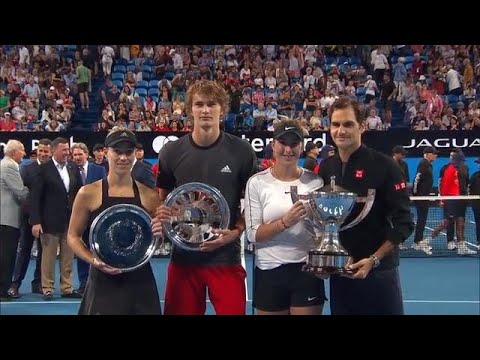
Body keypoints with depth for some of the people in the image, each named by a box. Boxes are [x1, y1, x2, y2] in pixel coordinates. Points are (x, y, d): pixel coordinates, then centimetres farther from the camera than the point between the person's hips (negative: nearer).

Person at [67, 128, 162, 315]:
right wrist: (94, 261, -11)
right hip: (103, 282, -2)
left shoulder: (149, 196, 2)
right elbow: (73, 236, 4)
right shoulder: (88, 194, -3)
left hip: (140, 281, 2)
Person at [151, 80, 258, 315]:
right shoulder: (171, 152, 1)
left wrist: (235, 232, -11)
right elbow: (163, 200, 11)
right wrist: (160, 221, -9)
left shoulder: (242, 151, -4)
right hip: (183, 256, 2)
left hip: (226, 257, -1)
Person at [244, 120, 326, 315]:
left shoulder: (315, 181, 1)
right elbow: (253, 234, -8)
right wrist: (285, 222, -22)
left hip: (307, 271, 1)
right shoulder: (257, 182, -4)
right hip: (269, 272, -1)